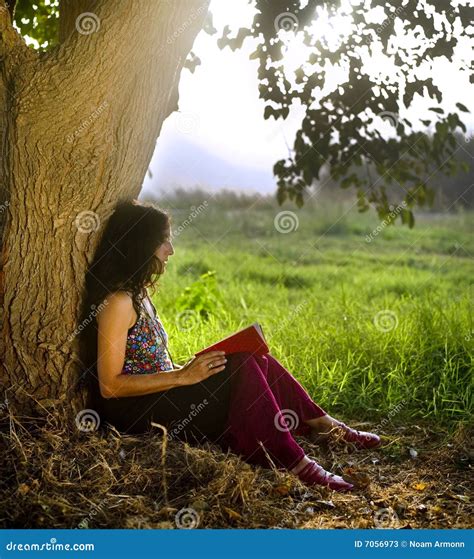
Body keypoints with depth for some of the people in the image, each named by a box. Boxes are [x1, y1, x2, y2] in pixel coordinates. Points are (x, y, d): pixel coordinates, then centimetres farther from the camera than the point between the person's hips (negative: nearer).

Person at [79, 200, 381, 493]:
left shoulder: (138, 295, 14)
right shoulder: (118, 302, -16)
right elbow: (109, 386, -20)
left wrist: (187, 368, 0)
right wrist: (181, 376, -21)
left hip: (161, 400, 9)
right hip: (138, 413, -9)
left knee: (256, 362, -3)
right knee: (243, 367, -20)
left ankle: (323, 425, 5)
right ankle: (294, 463, -17)